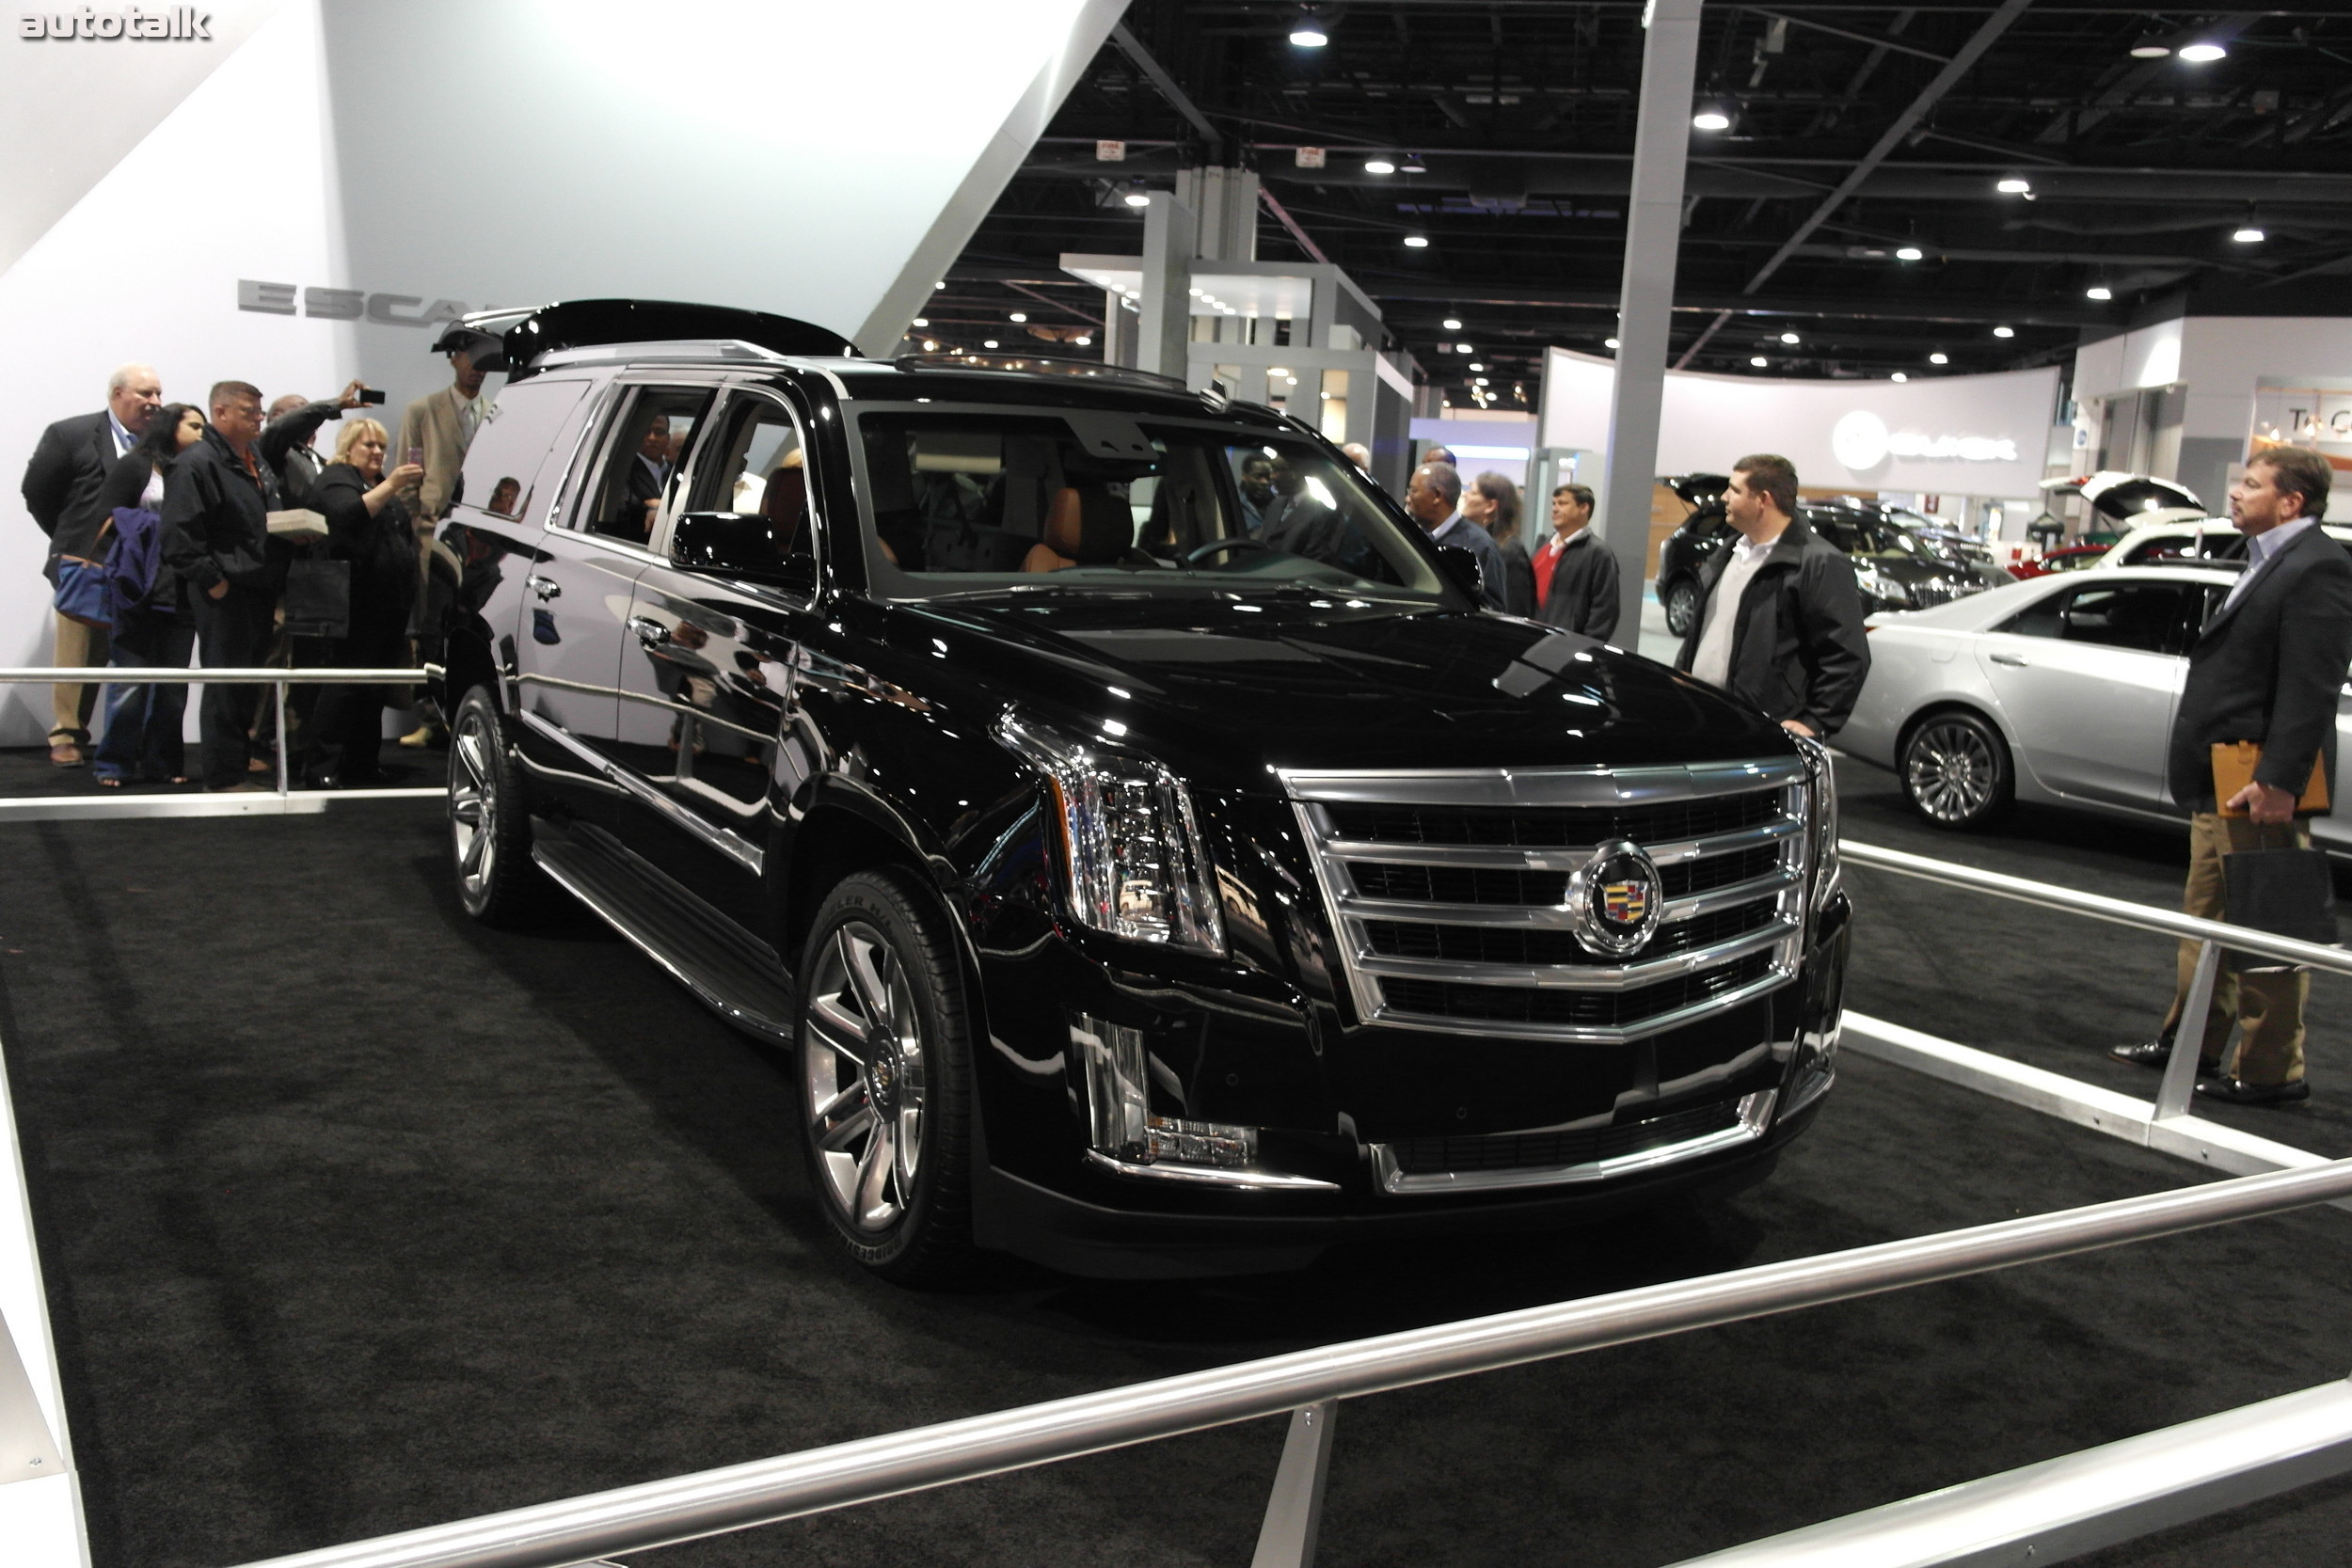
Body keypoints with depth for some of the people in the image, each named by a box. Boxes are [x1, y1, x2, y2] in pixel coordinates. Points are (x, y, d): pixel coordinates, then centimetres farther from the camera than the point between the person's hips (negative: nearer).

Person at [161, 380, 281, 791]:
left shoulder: (258, 465, 18)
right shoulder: (196, 463, -11)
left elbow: (274, 522, 29)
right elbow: (180, 536, -18)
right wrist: (214, 582, -19)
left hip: (260, 591, 9)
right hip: (226, 592, -9)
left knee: (250, 687, 12)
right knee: (226, 686, -4)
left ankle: (239, 766, 21)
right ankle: (223, 776, 2)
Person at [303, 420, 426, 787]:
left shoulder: (381, 482, 26)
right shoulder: (335, 479, -1)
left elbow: (403, 533, 31)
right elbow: (350, 515, -23)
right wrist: (390, 486, -28)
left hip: (391, 602, 8)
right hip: (358, 602, -8)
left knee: (377, 687, 7)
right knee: (348, 682, -11)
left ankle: (363, 763, 12)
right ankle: (325, 767, -11)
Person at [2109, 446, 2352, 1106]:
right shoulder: (2266, 564, 17)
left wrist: (2278, 780, -26)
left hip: (2260, 787, -11)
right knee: (2208, 917, 18)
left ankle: (2271, 1070, 6)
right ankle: (2190, 1042, 30)